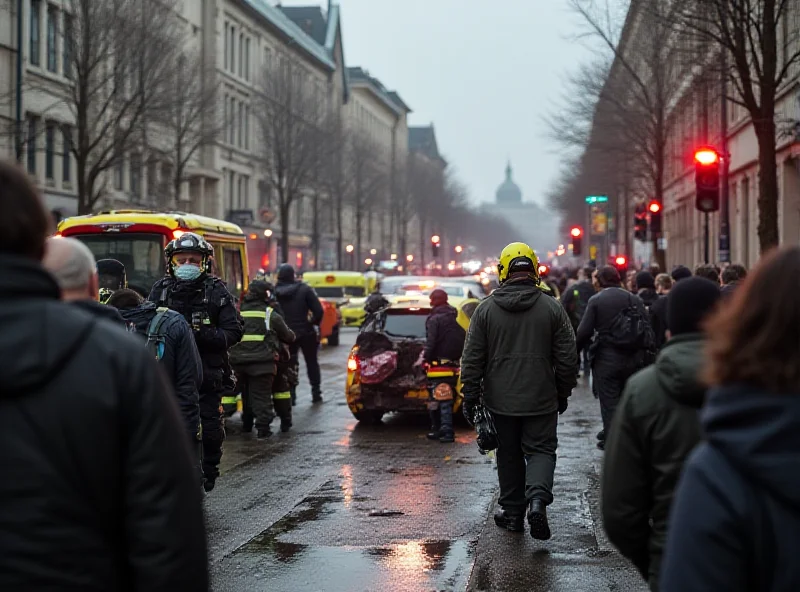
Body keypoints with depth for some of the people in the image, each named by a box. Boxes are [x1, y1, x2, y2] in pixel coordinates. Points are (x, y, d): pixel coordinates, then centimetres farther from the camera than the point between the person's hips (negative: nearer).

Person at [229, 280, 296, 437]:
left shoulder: (239, 314, 14)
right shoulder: (271, 315, 2)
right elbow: (288, 336, 11)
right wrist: (292, 335, 32)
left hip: (239, 361, 4)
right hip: (262, 361, -4)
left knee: (247, 393, 21)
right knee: (262, 395, -3)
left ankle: (247, 424, 30)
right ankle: (262, 427, -10)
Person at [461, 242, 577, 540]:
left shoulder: (485, 309, -3)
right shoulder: (552, 308, -4)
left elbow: (472, 359, -1)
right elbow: (567, 357, 0)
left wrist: (470, 395, 7)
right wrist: (563, 393, 12)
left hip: (501, 400, 1)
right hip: (541, 400, -1)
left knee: (509, 454, 13)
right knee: (540, 450, 6)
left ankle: (513, 511, 18)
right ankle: (537, 499, -18)